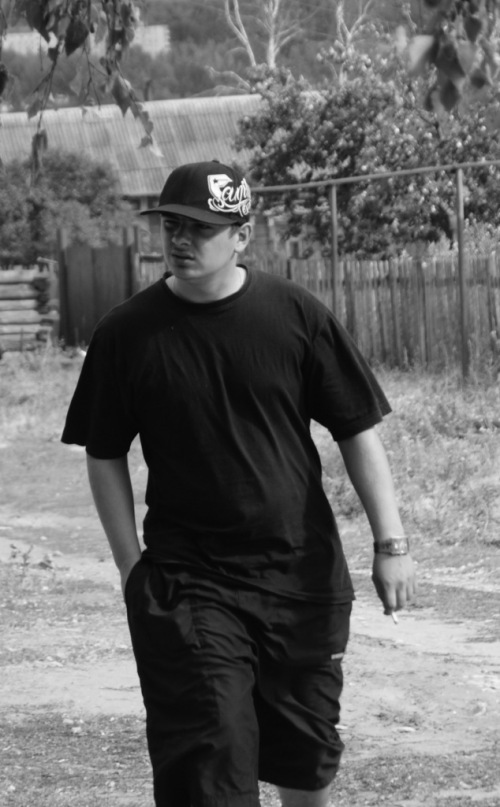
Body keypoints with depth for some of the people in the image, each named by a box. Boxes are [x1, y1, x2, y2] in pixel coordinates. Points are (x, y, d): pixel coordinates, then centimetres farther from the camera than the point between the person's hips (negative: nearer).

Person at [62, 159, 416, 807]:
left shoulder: (296, 316, -4)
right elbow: (104, 457, 5)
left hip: (302, 573, 1)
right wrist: (132, 567, 0)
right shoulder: (127, 334, -3)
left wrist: (389, 543, -4)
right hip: (187, 581, -1)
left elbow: (357, 433, 0)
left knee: (307, 751, 12)